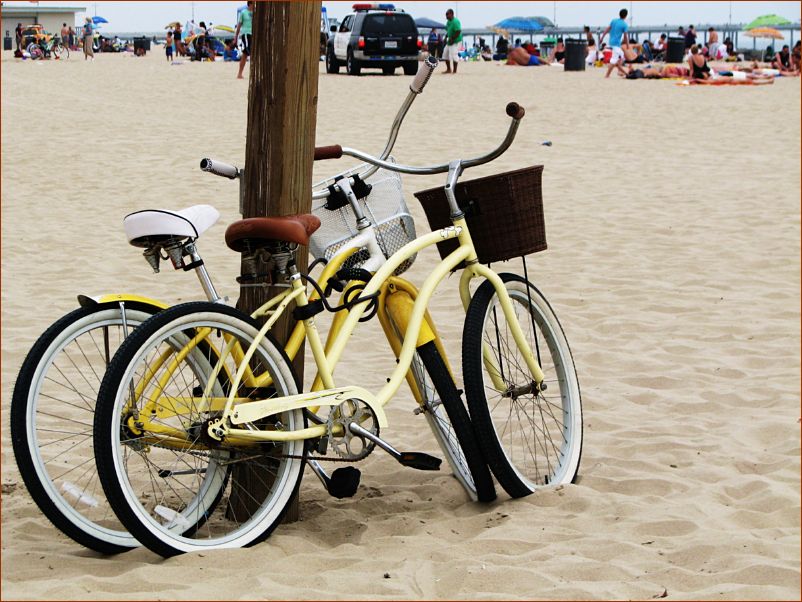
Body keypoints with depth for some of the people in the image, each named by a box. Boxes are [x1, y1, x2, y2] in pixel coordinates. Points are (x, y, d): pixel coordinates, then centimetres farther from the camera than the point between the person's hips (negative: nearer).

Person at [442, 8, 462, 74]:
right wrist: (446, 38, 8)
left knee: (453, 54, -13)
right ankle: (448, 69, 20)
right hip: (450, 41, 10)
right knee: (445, 54, 11)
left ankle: (455, 71, -5)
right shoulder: (448, 21, 11)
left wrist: (452, 39, -22)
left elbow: (458, 32, -24)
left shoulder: (455, 21, -19)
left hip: (455, 41, -10)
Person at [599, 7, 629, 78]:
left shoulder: (613, 21, 7)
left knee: (621, 55, 23)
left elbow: (607, 29, 5)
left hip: (611, 42, 8)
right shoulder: (624, 25, -10)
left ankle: (620, 71, 19)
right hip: (616, 43, -8)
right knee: (614, 60, -6)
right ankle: (607, 75, -9)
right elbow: (625, 36, -8)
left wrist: (602, 37, 9)